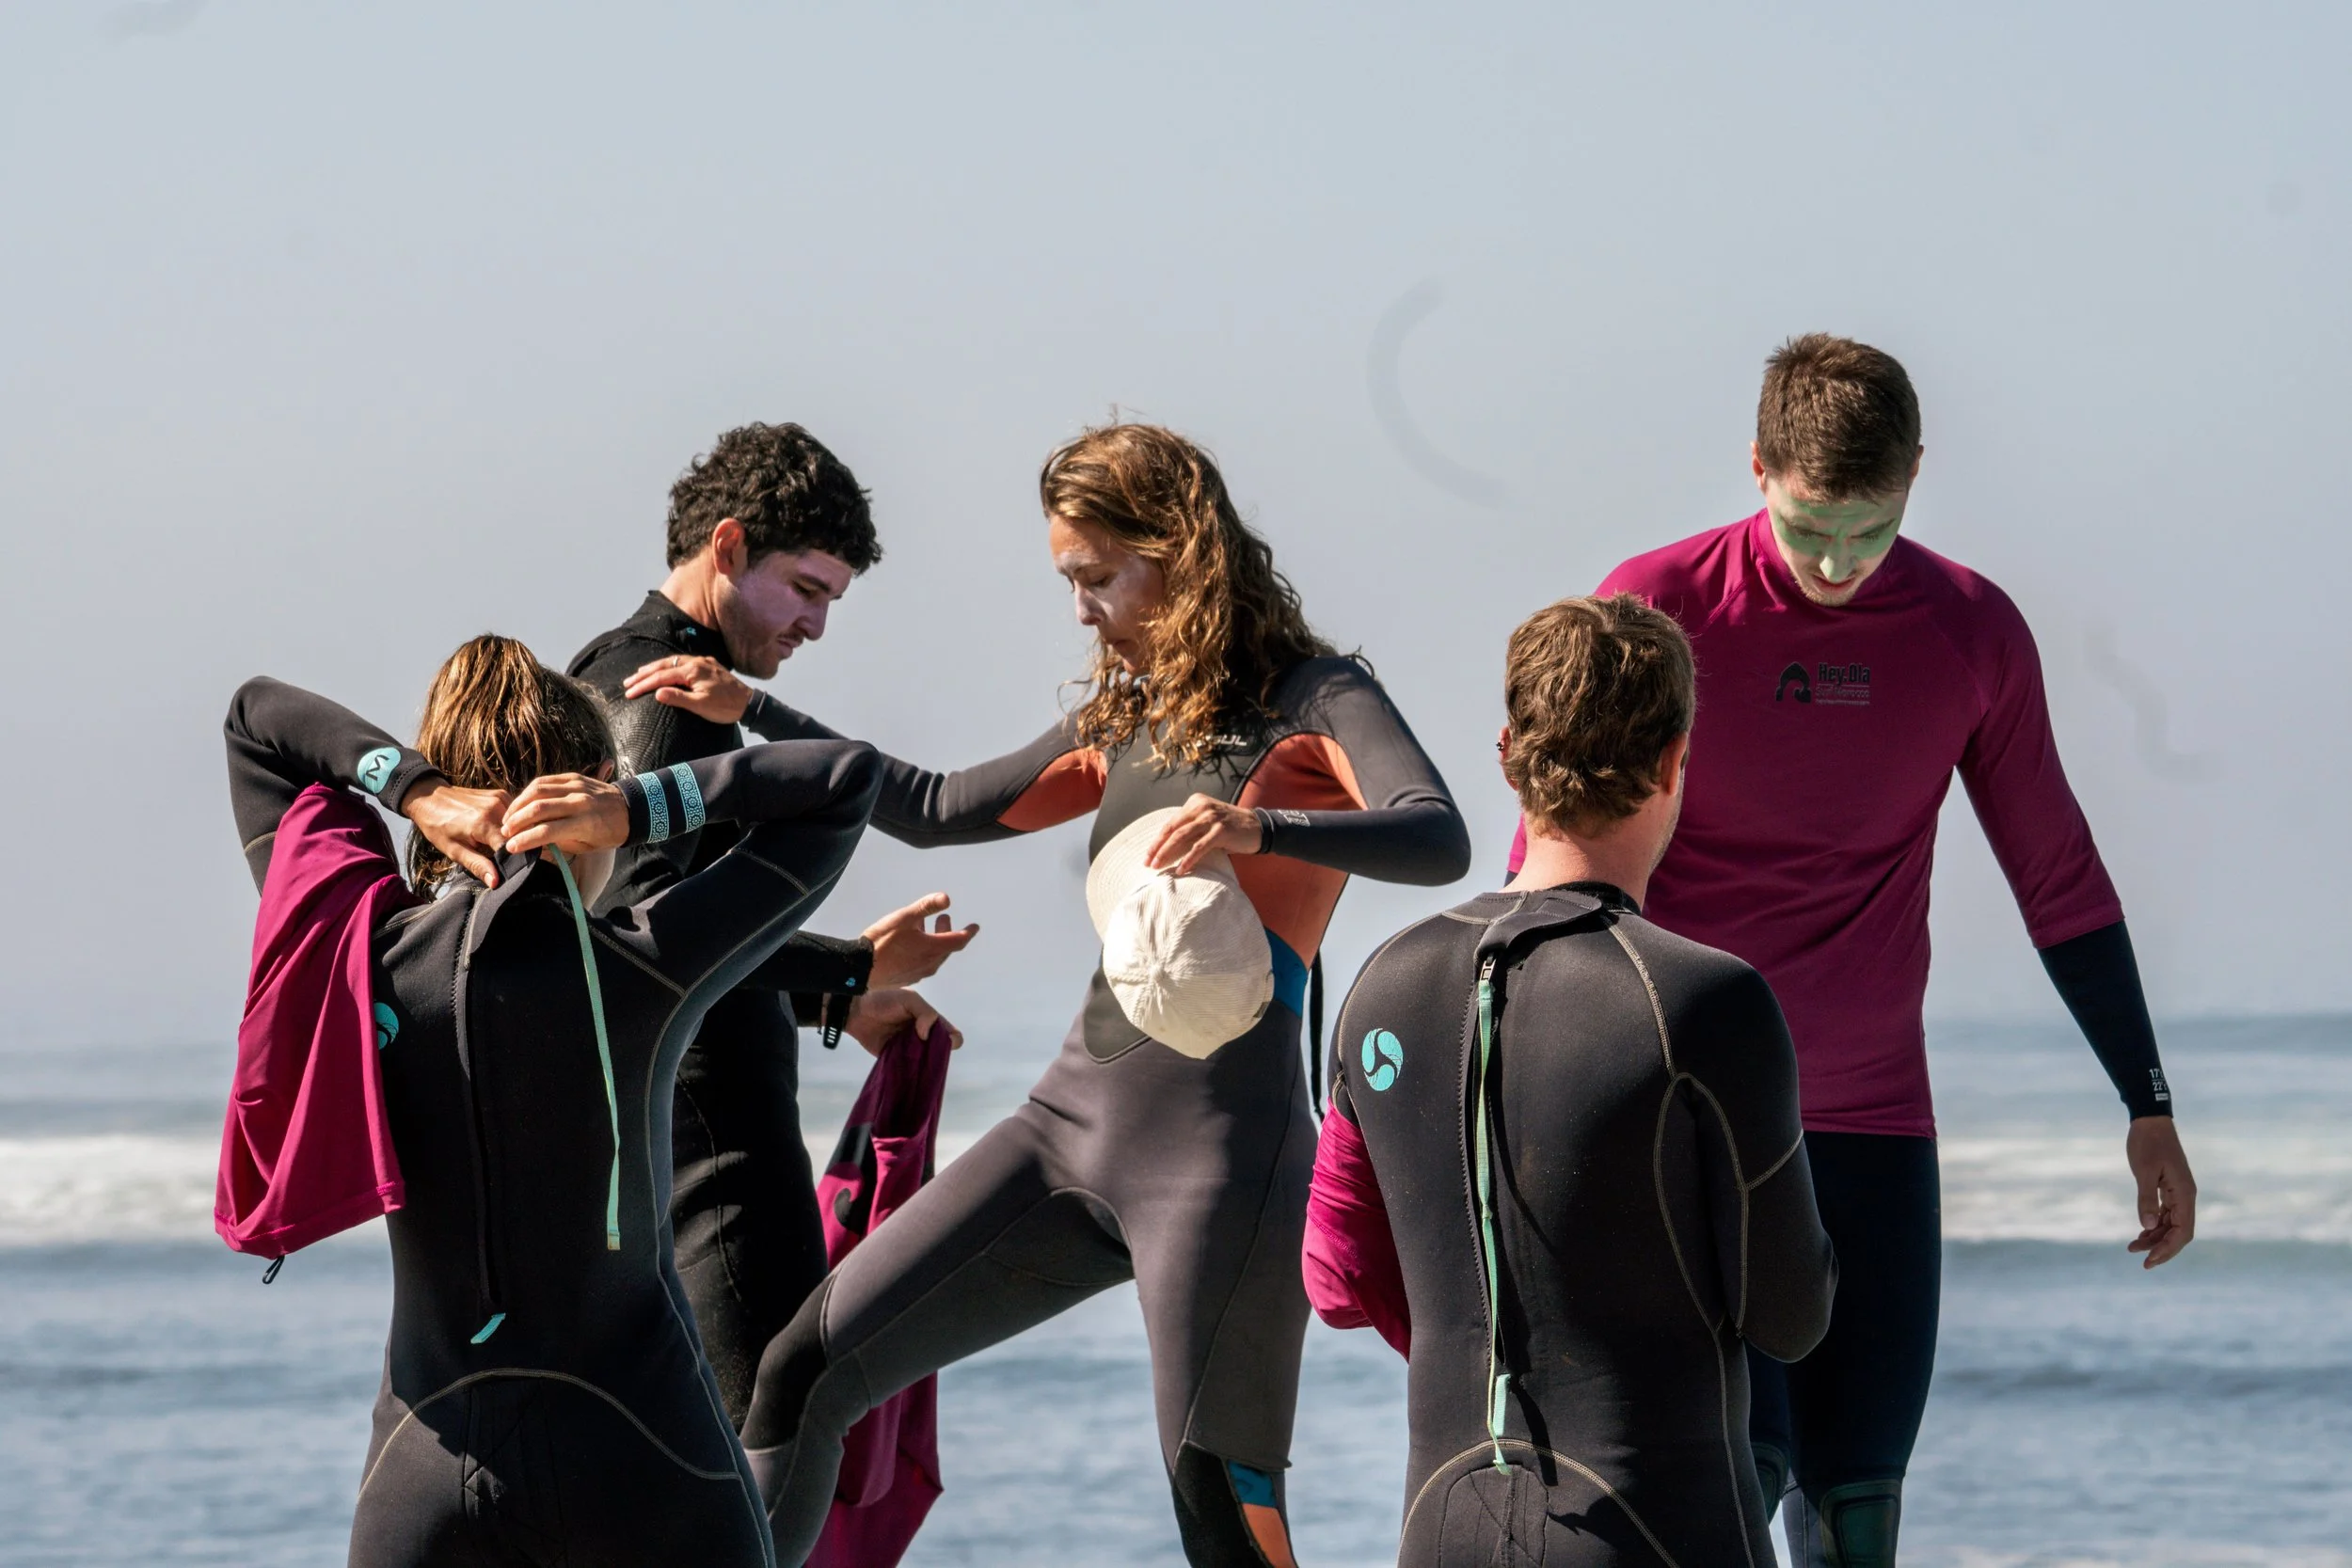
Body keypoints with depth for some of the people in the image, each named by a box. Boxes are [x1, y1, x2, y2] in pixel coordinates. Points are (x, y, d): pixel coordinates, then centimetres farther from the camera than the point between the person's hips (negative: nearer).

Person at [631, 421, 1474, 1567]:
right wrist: (750, 712, 27)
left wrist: (1257, 828, -38)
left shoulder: (1311, 701, -3)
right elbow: (941, 810, 29)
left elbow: (1438, 840, -21)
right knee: (808, 1369, -1)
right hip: (1071, 1120, 7)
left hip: (1221, 1144, -7)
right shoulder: (1127, 720, 18)